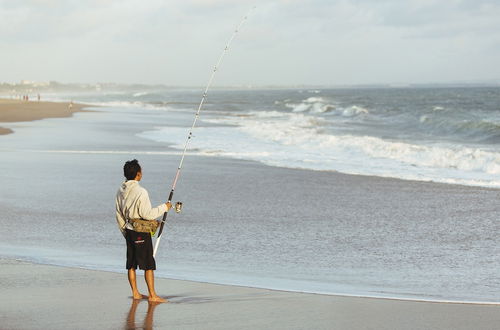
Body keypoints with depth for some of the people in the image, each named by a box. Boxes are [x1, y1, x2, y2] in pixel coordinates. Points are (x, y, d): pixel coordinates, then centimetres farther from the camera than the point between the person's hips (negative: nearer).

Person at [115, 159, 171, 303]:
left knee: (131, 264, 12)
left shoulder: (120, 191, 6)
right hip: (141, 232, -8)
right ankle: (152, 295, 0)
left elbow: (119, 216, 12)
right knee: (149, 265, -2)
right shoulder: (140, 192, -19)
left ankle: (135, 293, 19)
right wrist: (164, 207, -7)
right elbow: (147, 214, -19)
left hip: (129, 231, 8)